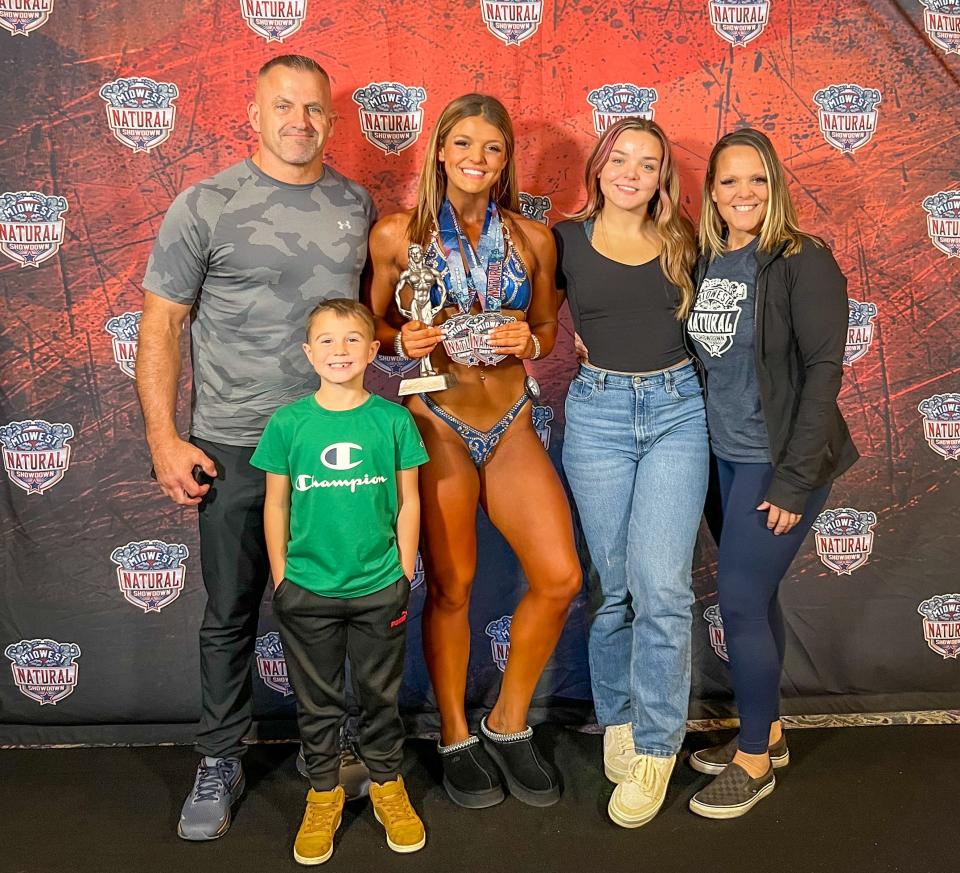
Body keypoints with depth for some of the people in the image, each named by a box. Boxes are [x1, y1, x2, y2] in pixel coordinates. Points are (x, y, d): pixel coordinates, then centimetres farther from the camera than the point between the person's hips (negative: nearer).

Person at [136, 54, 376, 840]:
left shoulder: (356, 205, 7)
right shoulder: (207, 206, -4)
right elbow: (162, 325, -3)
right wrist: (164, 438, -8)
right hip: (235, 446, -2)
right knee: (231, 614, 8)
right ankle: (219, 764, 26)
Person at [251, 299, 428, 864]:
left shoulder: (393, 419, -5)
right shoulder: (287, 423, -5)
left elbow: (408, 500, 1)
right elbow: (276, 504, 2)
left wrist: (405, 574, 1)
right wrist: (280, 577, 2)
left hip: (379, 589, 0)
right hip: (307, 590, 0)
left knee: (382, 695, 15)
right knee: (317, 701, 15)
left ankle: (388, 786, 35)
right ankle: (324, 794, 33)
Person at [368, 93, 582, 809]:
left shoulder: (533, 239, 6)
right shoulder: (397, 234, -2)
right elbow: (374, 325, 5)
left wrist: (530, 341, -8)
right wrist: (403, 340, -16)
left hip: (512, 424, 3)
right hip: (438, 423, -3)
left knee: (559, 577, -4)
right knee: (451, 588, 4)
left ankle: (508, 724, 19)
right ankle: (456, 737, 26)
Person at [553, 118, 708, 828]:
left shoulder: (681, 243, 11)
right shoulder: (567, 241, 6)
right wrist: (580, 343, 1)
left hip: (677, 409, 1)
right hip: (598, 412, 0)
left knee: (662, 585, -8)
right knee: (616, 585, 5)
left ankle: (655, 747, 7)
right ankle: (618, 719, 26)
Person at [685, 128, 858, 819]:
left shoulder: (803, 261, -12)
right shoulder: (706, 261, 6)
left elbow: (824, 370, -15)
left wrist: (794, 479, -18)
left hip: (780, 460, -6)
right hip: (728, 454, 6)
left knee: (740, 599, -3)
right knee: (755, 595, 15)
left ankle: (755, 760, 16)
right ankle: (768, 732, 33)